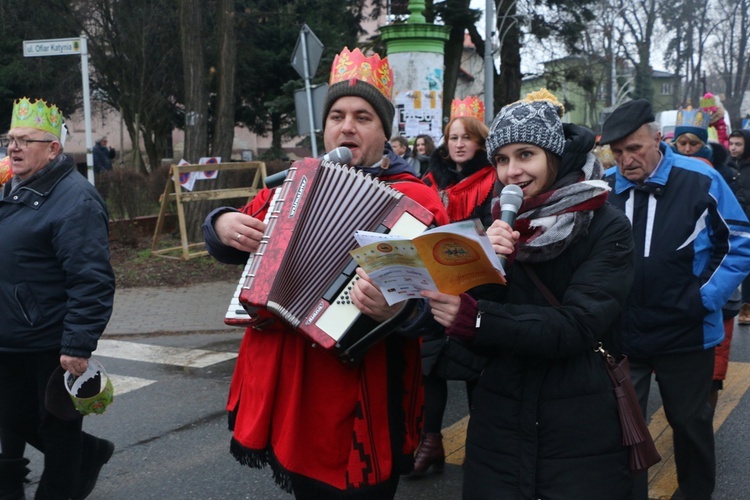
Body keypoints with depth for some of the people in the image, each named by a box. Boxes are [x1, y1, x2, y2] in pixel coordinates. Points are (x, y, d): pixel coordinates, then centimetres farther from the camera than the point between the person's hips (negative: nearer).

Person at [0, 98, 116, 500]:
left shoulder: (74, 200, -18)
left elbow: (91, 281, -24)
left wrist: (78, 345, -26)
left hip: (52, 345, -9)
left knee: (56, 428, 8)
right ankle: (89, 455, 40)